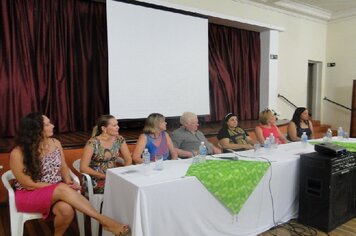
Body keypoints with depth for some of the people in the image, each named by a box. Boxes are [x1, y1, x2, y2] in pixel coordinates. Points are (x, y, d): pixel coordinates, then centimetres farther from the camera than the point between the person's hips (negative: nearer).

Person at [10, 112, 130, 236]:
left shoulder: (55, 143, -2)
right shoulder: (18, 153, -17)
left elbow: (63, 167, 8)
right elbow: (29, 185, -14)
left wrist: (68, 182, -14)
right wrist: (63, 187, -19)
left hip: (57, 192, 4)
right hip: (29, 195, -3)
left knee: (66, 209, -33)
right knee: (63, 190, -36)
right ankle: (103, 220, -34)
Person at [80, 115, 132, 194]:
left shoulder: (119, 140, -2)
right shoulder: (93, 143, -16)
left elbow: (128, 159, 5)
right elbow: (83, 168, -16)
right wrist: (105, 176, -20)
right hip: (96, 180, -5)